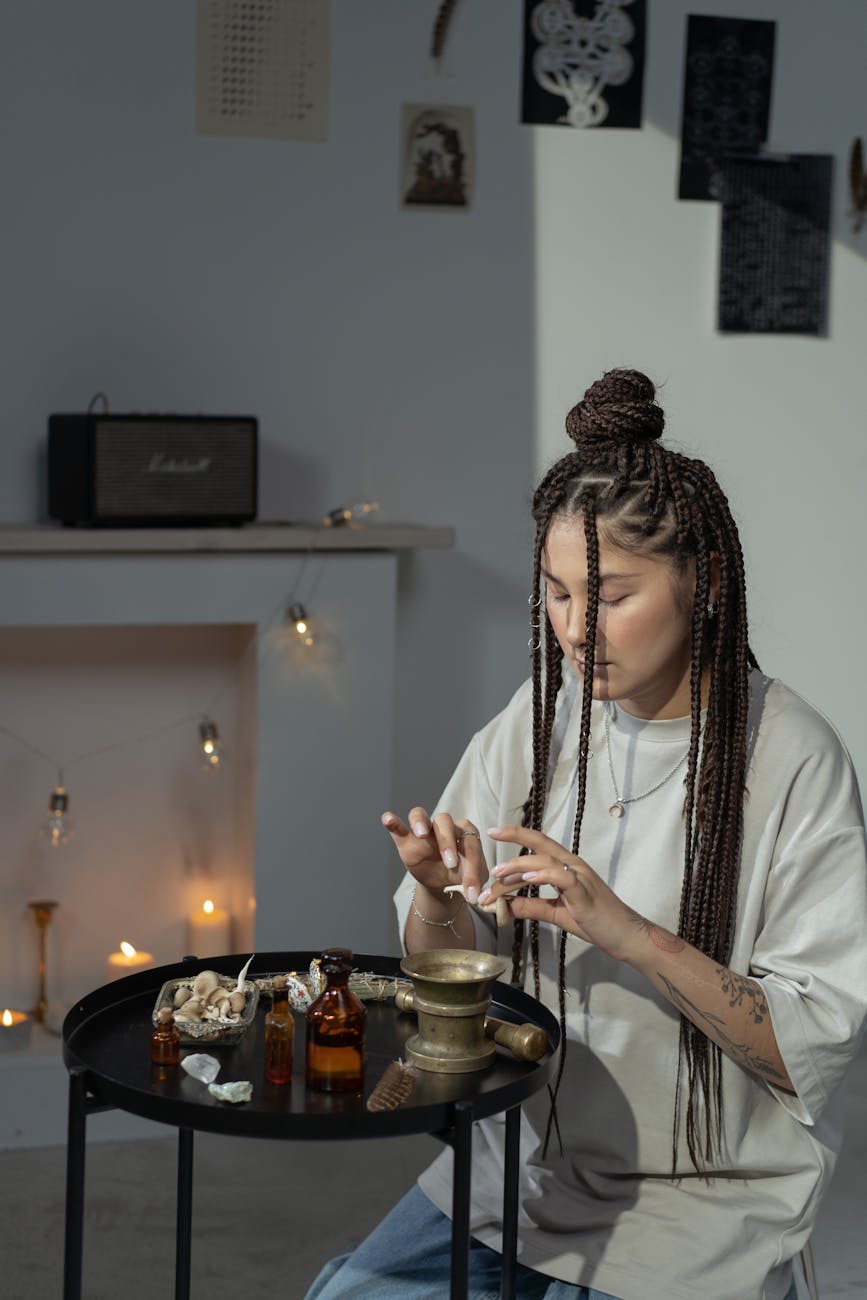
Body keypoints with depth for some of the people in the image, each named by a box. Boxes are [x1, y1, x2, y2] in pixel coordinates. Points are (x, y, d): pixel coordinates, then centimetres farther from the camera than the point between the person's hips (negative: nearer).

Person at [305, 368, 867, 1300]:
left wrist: (632, 934, -26)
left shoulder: (792, 760, -14)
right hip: (521, 1162, 4)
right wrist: (440, 896, -15)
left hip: (700, 1201, -3)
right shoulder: (538, 724, 1)